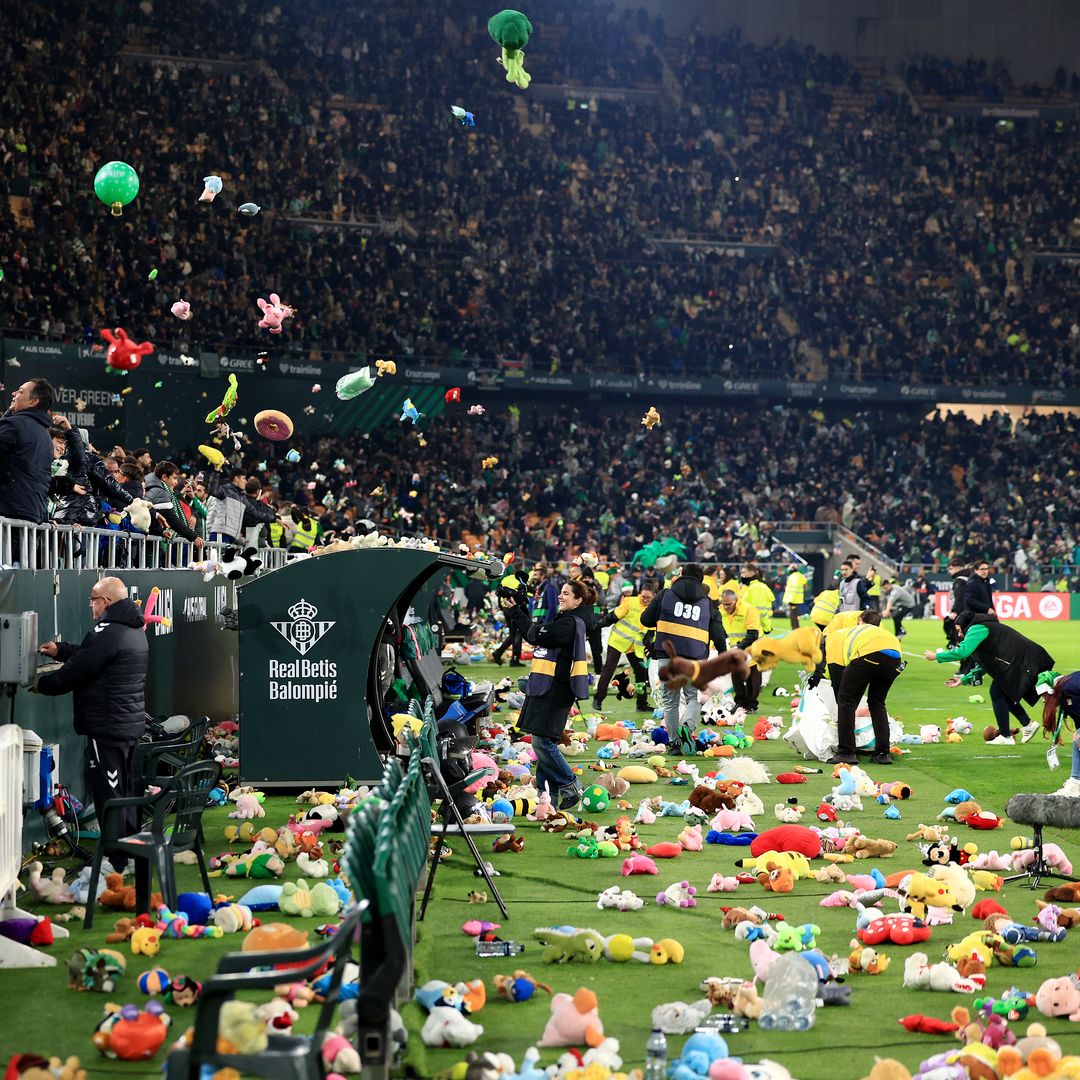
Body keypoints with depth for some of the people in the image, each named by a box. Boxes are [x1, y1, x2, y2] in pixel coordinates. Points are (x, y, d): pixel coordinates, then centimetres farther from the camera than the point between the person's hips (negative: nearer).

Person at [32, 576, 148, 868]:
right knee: (124, 790, 18)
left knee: (107, 793, -4)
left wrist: (42, 685, 3)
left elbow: (75, 672, -14)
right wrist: (60, 650, 24)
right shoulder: (134, 630, 13)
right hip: (131, 724, 10)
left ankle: (115, 863, -2)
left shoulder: (106, 633, -19)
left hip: (107, 729, -10)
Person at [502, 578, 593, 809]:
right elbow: (534, 633, 17)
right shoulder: (562, 620, 20)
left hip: (556, 690, -10)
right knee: (543, 742, 9)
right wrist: (515, 610, 9)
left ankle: (570, 785, -2)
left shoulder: (570, 623, -12)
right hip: (547, 688, 10)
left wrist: (515, 611, -8)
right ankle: (547, 792, 12)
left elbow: (537, 635, -17)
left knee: (542, 742, -12)